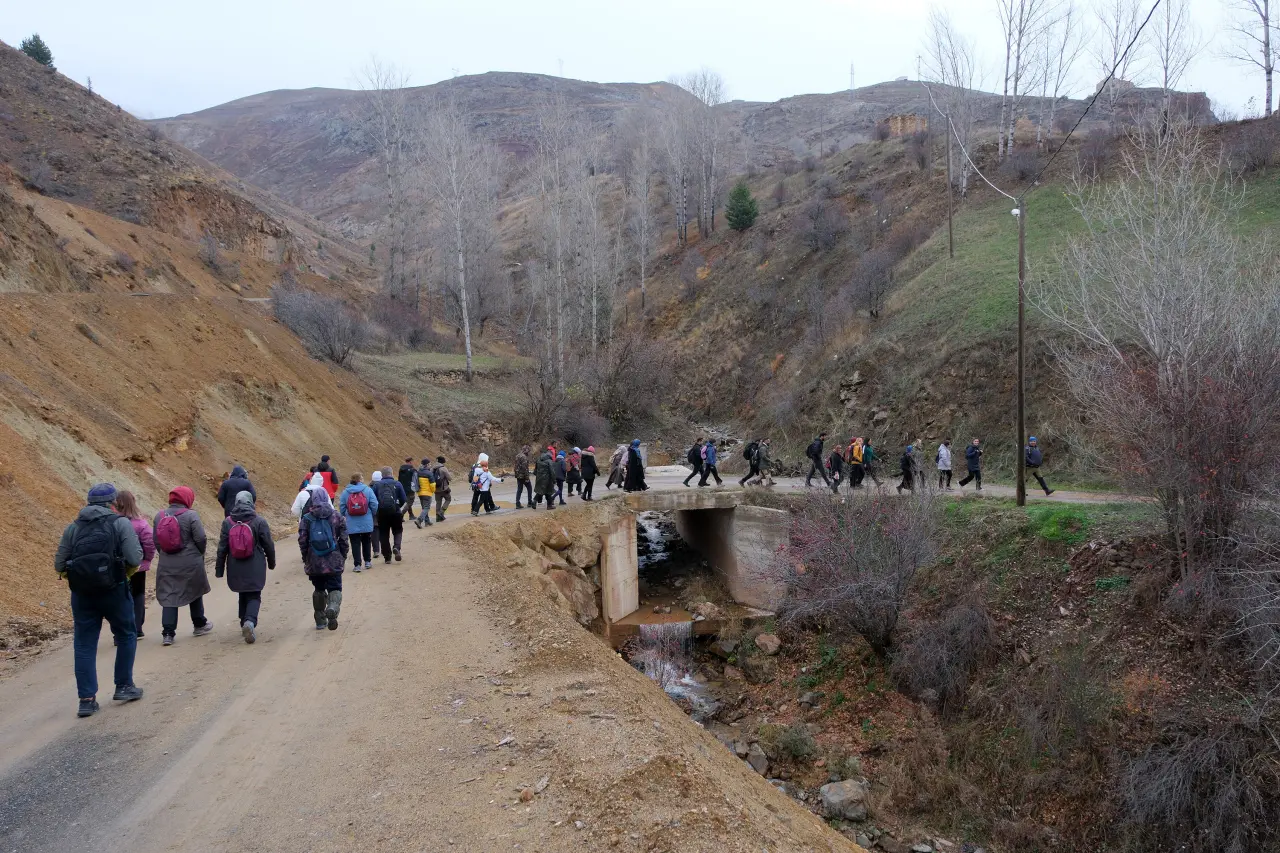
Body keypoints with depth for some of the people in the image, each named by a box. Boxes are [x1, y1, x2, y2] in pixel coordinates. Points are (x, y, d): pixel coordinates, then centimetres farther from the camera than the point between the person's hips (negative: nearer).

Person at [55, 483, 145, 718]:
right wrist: (127, 573, 8)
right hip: (114, 590, -3)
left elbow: (59, 565, 4)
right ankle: (124, 686, 21)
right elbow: (135, 559, -12)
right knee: (126, 636, 17)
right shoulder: (121, 523, -4)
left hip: (81, 593, 3)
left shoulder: (73, 527, 7)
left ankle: (87, 699, 9)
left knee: (84, 645, 9)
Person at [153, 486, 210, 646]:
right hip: (190, 563, -3)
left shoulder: (159, 516, 2)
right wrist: (200, 554, 5)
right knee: (195, 592, 17)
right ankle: (199, 625, 30)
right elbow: (200, 538, -14)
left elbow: (155, 541, 6)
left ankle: (168, 633, 1)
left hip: (166, 565, 3)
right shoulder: (191, 515, -13)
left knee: (168, 597, 7)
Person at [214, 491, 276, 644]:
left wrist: (219, 568, 9)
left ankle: (245, 624, 24)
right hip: (255, 569, -3)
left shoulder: (227, 522, -2)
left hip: (236, 569, 3)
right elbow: (268, 545, -3)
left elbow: (222, 548, 1)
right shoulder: (259, 521, -9)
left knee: (243, 595, 19)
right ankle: (250, 621, -21)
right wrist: (271, 562, 14)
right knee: (254, 597, 2)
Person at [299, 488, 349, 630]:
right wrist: (343, 556, 12)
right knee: (335, 588, 5)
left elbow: (302, 541, -1)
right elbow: (344, 540, 0)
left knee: (318, 589, 17)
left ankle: (320, 620, 22)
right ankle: (333, 608, -26)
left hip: (314, 562, 1)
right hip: (334, 562, -1)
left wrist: (305, 558, 11)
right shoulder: (337, 517, 0)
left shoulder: (306, 519, 0)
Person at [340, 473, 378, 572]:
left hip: (352, 524, 0)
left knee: (355, 544, 5)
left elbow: (341, 508, 0)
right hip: (367, 524, 0)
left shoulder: (345, 492, -3)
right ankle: (367, 562, 25)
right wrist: (373, 515, 12)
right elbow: (374, 505, -7)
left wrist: (346, 516, 20)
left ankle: (357, 565, 2)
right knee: (366, 542, 18)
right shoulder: (368, 490, -6)